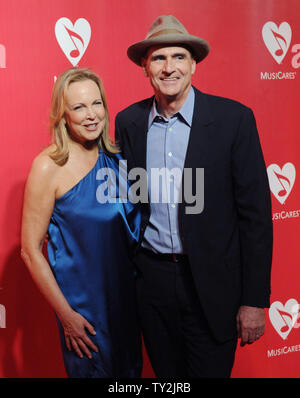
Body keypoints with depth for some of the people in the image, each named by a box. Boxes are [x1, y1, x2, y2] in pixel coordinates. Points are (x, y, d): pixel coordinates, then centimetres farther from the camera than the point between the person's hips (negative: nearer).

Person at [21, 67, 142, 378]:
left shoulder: (114, 157, -1)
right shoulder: (49, 167, -18)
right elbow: (30, 251, -15)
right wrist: (66, 315, -14)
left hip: (124, 291, 6)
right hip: (80, 300, -5)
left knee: (130, 368, 21)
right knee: (92, 369, 13)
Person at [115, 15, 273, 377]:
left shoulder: (233, 119, -9)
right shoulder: (128, 122, 0)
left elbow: (255, 211, -9)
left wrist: (255, 300, -10)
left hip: (212, 283, -2)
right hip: (151, 279, 3)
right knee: (166, 376, 18)